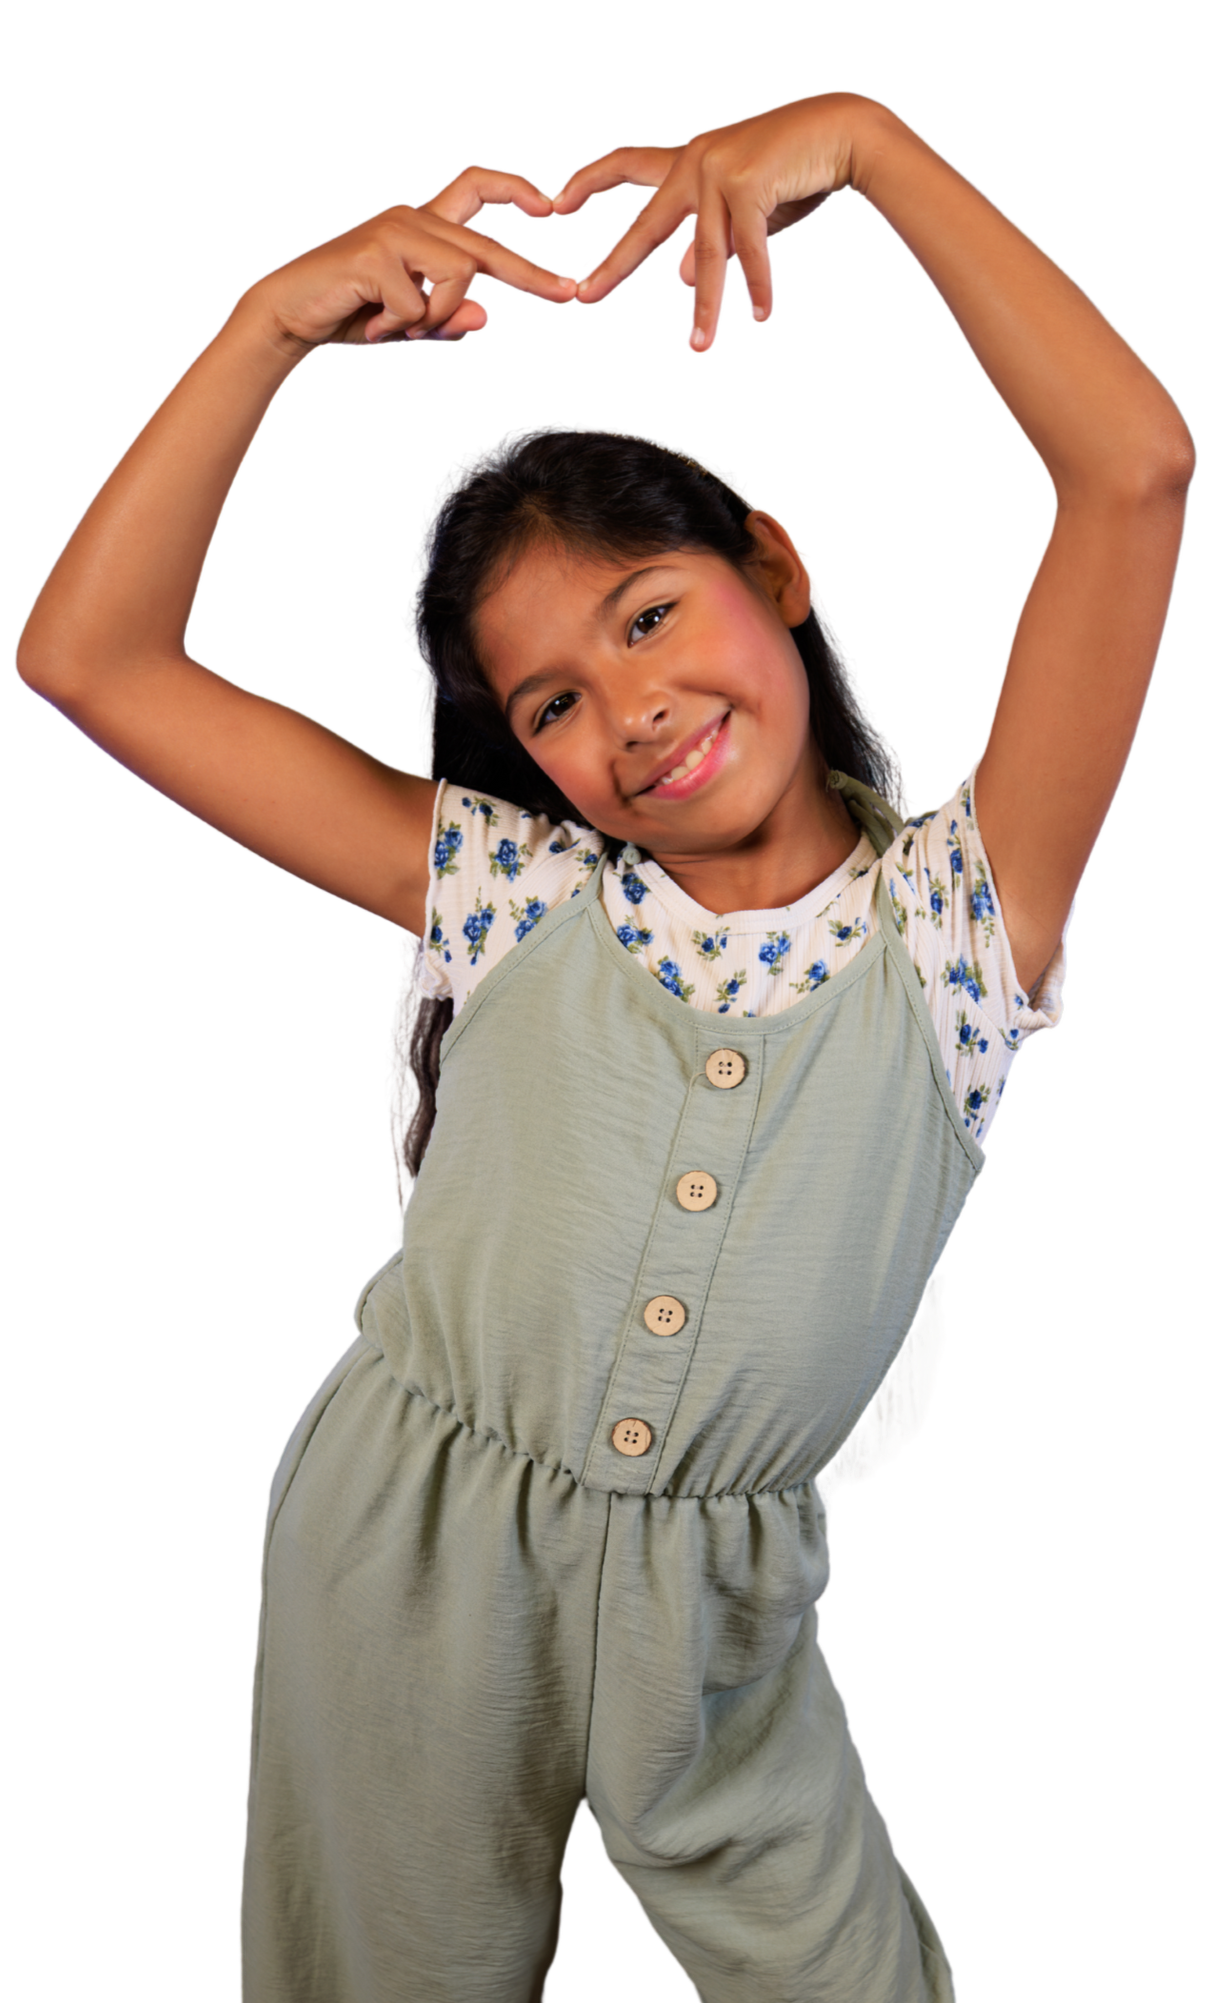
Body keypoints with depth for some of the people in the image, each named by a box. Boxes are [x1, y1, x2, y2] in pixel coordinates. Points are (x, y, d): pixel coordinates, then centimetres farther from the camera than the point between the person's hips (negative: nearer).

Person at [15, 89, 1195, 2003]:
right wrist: (276, 320, -11)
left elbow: (1135, 472, -20)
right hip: (400, 1558, 2)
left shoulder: (950, 913, -10)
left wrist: (862, 139, -16)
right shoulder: (511, 892, -4)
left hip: (710, 1612, -1)